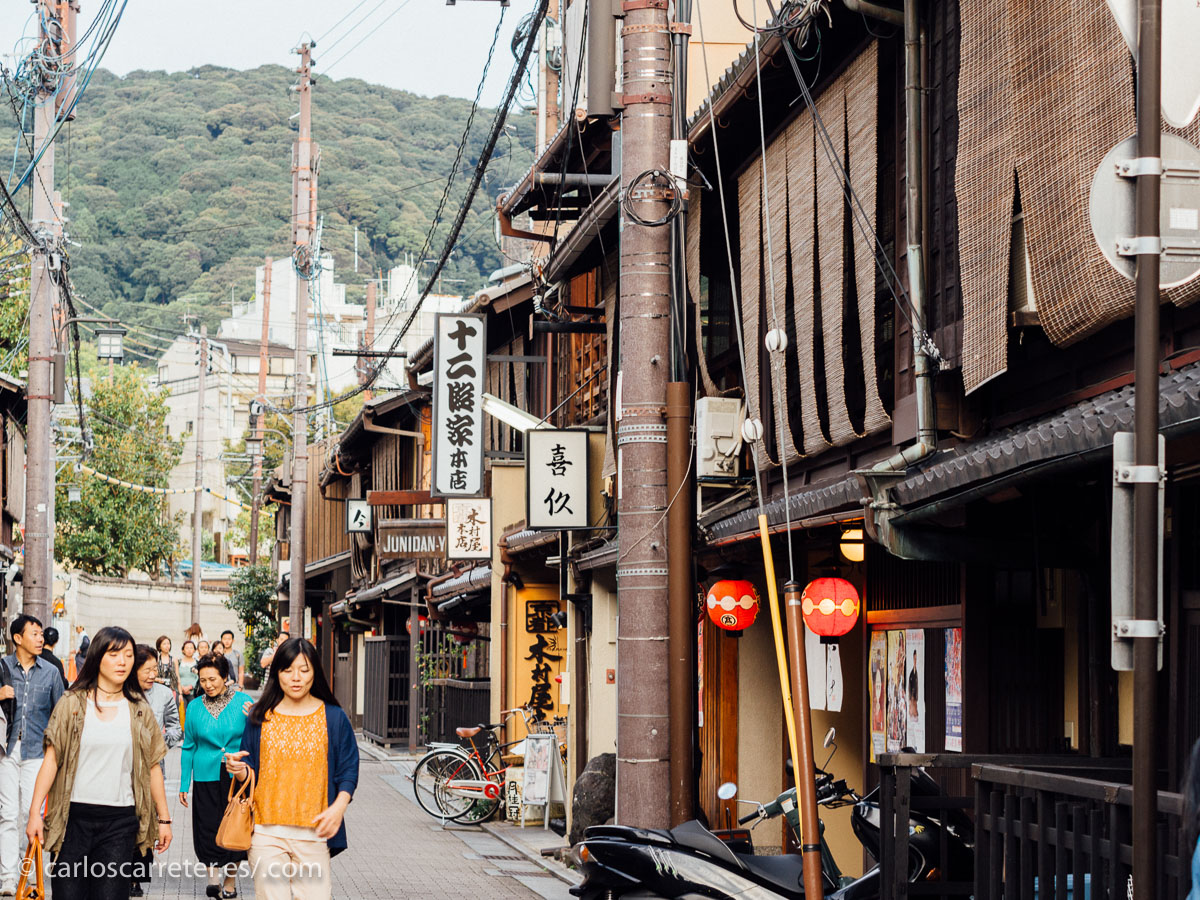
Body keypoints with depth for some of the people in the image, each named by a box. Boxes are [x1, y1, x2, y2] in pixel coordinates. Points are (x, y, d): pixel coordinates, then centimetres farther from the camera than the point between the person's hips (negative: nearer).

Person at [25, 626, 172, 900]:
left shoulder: (139, 710, 9)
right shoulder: (73, 704, 3)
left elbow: (153, 766, 12)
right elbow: (51, 759, 1)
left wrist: (164, 818, 12)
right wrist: (35, 811, -6)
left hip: (120, 819, 1)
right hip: (74, 816, -1)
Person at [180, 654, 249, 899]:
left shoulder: (244, 703, -1)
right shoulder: (195, 707, 4)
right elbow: (189, 747, 11)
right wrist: (184, 784, 9)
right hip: (206, 776, 1)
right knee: (208, 828, -6)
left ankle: (230, 879, 16)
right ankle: (213, 876, -6)